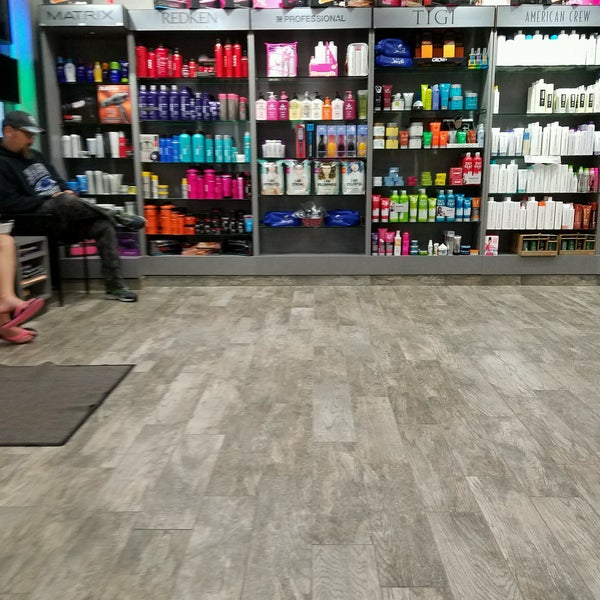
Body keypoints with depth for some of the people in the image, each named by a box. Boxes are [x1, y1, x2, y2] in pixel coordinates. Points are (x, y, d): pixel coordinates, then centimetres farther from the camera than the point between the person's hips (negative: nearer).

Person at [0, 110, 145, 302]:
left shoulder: (35, 155, 20)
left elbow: (59, 181, 27)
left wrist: (67, 191, 2)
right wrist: (50, 199, -16)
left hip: (62, 217, 8)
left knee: (103, 226, -17)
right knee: (65, 202, -39)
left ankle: (115, 286, -19)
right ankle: (117, 218, -15)